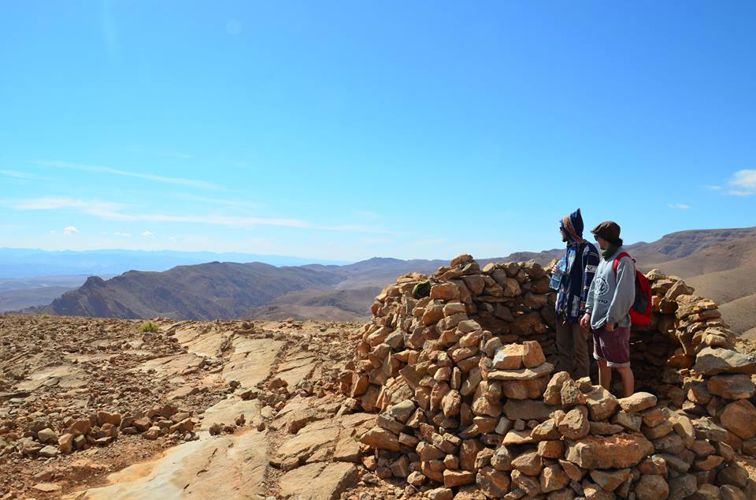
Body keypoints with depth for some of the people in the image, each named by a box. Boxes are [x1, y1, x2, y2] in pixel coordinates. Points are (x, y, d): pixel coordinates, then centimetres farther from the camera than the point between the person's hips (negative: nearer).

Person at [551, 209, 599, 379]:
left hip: (578, 309, -8)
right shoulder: (569, 248, 15)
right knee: (563, 347, 13)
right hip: (563, 307, 8)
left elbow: (589, 282, -16)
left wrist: (584, 309, -19)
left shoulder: (588, 250, -11)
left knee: (579, 350, 1)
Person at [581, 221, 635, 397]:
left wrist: (611, 320, -17)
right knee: (602, 363, 19)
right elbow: (594, 287, 18)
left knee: (622, 367, 0)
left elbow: (624, 296, -19)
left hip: (614, 325, -9)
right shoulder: (604, 260, 14)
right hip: (598, 323, 9)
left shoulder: (623, 261, -14)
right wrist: (589, 311, 9)